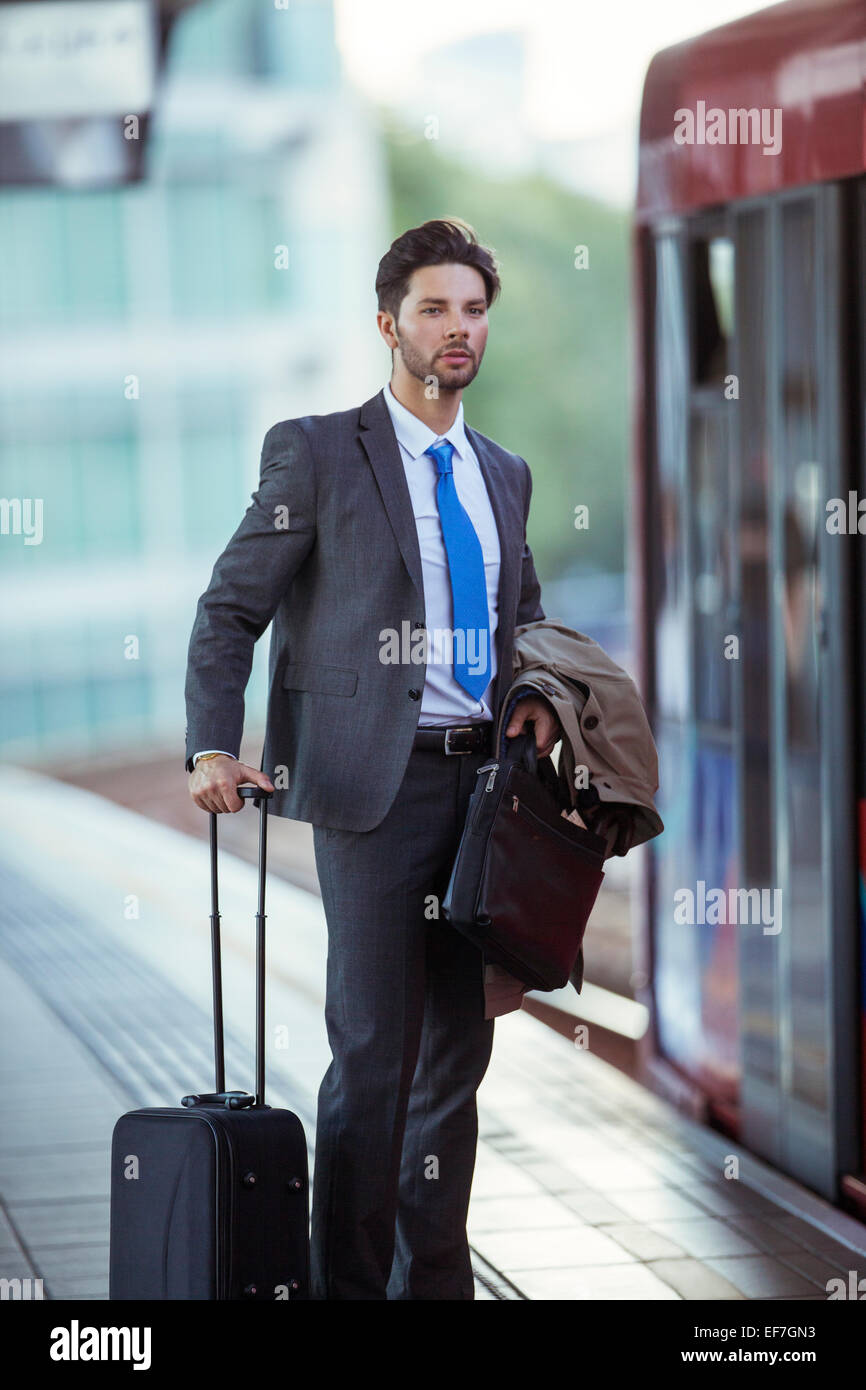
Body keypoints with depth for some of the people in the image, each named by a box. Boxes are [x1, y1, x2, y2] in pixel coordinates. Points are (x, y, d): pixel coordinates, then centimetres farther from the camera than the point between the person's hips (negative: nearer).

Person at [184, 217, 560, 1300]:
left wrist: (537, 696, 5)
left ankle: (436, 1279, 18)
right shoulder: (316, 453, -1)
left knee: (460, 1049, 10)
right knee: (373, 1052, -8)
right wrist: (214, 749, -15)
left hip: (484, 777, 6)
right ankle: (347, 1282, 2)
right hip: (375, 782, -6)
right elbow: (230, 610, -2)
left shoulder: (503, 475, 16)